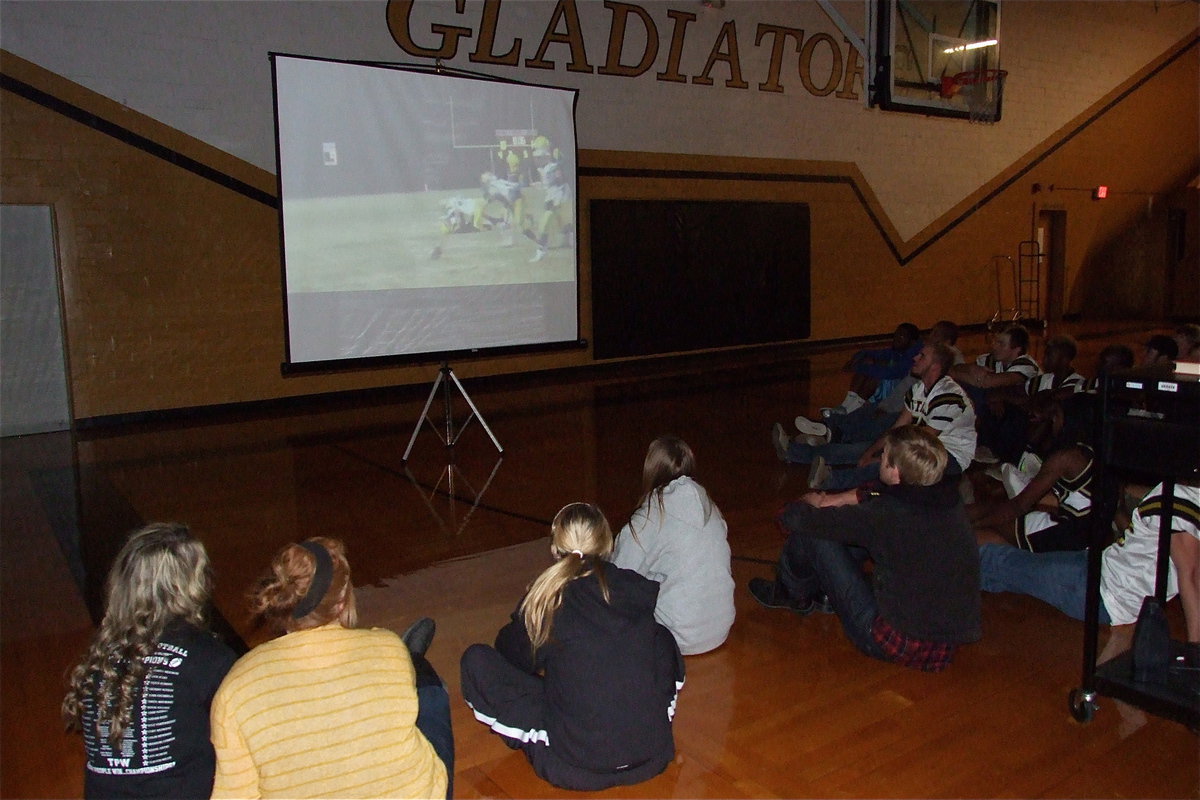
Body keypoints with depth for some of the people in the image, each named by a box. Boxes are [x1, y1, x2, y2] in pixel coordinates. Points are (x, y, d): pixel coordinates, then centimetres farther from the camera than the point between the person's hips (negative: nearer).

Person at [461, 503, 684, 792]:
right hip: (653, 756, 3)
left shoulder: (546, 600, -9)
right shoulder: (640, 590, -2)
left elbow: (514, 654, 11)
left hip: (575, 769, -3)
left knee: (476, 660, 4)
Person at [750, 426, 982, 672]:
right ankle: (824, 595, 36)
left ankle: (791, 594, 29)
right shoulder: (949, 500, -6)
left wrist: (808, 504, 9)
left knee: (812, 535, -3)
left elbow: (795, 518, -15)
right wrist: (844, 499, 7)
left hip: (898, 645, -7)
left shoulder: (885, 516, -26)